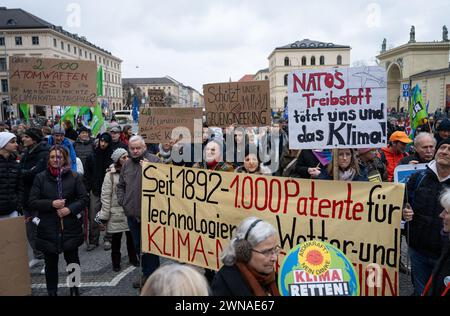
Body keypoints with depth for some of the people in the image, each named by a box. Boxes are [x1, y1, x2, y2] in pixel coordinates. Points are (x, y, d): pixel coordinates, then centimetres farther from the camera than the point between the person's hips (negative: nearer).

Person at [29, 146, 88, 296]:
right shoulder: (40, 177, 1)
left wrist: (70, 209, -15)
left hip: (71, 227, 0)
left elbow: (84, 198, 0)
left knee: (72, 259, 11)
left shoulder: (74, 177, 1)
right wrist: (51, 204, -16)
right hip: (48, 228, 0)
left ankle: (74, 288, 30)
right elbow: (32, 202, -1)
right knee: (51, 262, 10)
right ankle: (52, 291, 26)